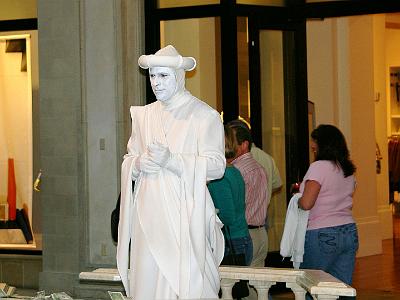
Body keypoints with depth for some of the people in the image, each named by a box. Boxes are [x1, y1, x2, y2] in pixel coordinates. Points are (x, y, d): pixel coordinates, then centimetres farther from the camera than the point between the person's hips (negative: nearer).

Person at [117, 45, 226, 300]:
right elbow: (128, 160, 20)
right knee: (148, 278, -1)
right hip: (149, 213, 4)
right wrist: (138, 164, -5)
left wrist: (171, 160, -18)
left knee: (186, 279, -11)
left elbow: (217, 165, -7)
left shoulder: (205, 115, 0)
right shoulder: (144, 115, 16)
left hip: (186, 213, -4)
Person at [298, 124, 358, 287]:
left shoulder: (319, 167, -11)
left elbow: (306, 203, -19)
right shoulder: (348, 170, 12)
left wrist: (297, 199, 3)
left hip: (322, 235, -7)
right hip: (350, 232, 7)